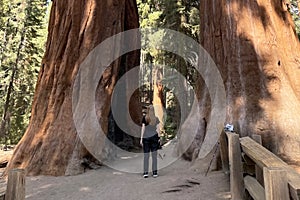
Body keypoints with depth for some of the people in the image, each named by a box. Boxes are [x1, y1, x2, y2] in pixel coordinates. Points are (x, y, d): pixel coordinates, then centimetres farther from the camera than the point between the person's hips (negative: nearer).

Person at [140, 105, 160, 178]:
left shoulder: (144, 118, -2)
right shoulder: (156, 119, 3)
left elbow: (143, 128, -5)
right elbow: (157, 129, 1)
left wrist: (141, 138, -1)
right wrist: (158, 138, 8)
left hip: (146, 138, -1)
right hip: (154, 137, 1)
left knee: (146, 156, 4)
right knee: (154, 156, 5)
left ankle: (145, 173, 2)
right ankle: (154, 172, 4)